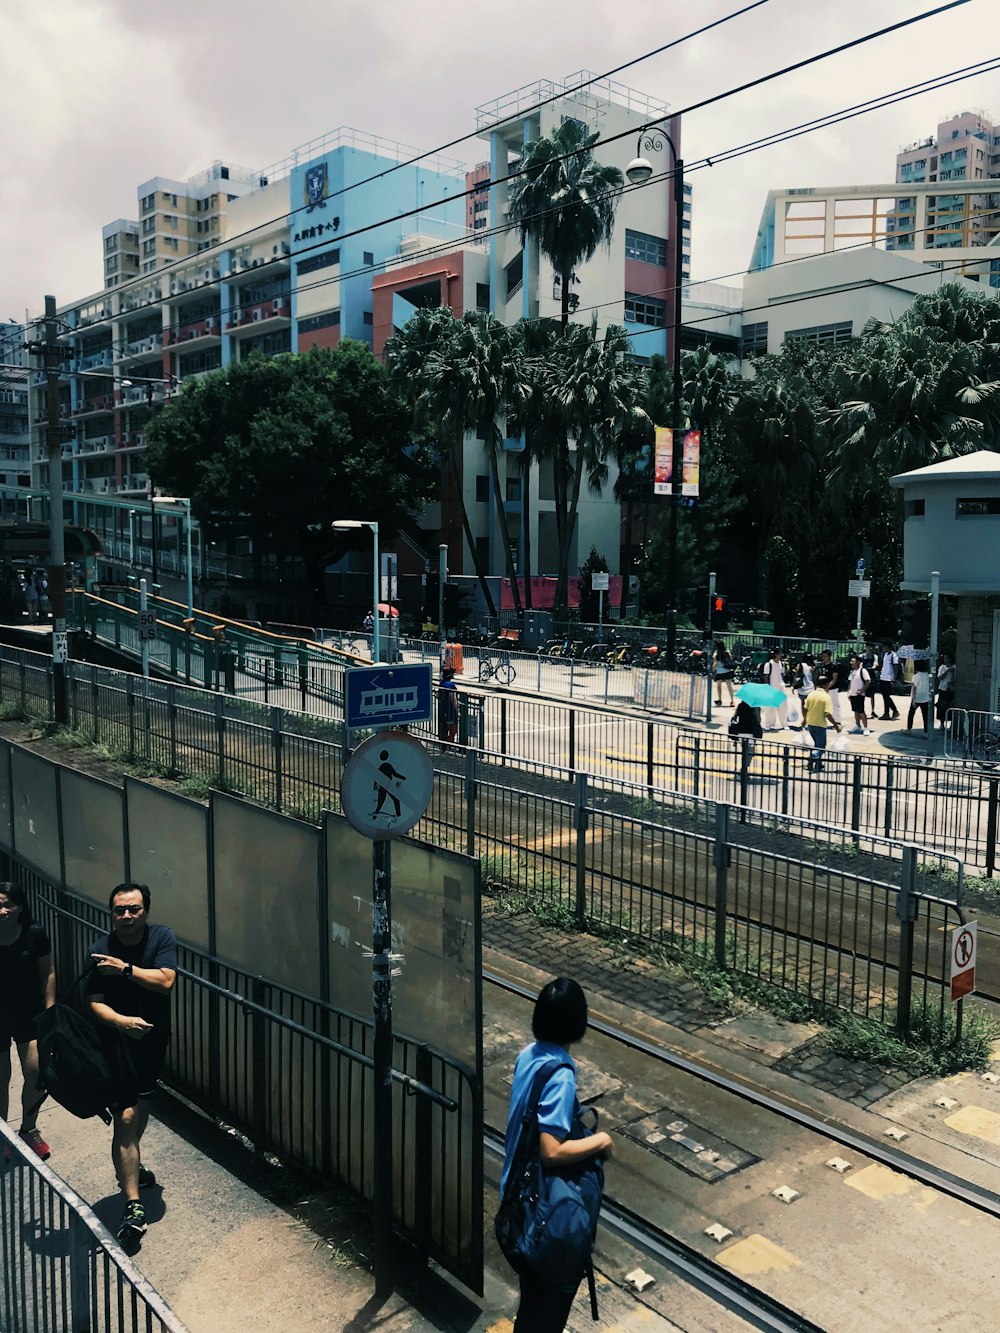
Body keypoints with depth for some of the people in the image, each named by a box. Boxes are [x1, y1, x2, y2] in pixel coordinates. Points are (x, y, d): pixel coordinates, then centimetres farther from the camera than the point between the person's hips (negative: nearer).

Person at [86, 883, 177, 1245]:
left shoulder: (162, 937, -8)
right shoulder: (100, 952, -14)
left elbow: (165, 981, -19)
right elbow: (95, 1003, -19)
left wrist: (124, 969, -24)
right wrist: (123, 1021, -36)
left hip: (154, 1039, 4)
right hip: (118, 1043, -4)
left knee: (142, 1105, 23)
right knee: (126, 1118, -10)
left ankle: (131, 1167, 48)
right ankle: (133, 1206, -7)